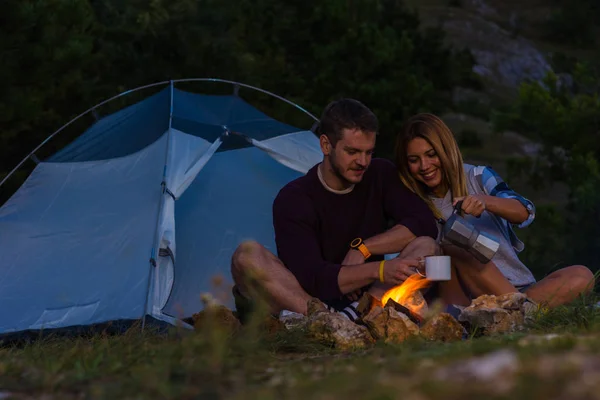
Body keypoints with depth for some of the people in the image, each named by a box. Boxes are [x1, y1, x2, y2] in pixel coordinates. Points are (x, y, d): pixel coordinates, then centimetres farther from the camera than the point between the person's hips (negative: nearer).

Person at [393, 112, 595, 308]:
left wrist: (485, 201, -31)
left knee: (582, 276, -23)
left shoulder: (478, 177, 5)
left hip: (517, 287, 1)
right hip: (469, 296, 0)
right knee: (451, 247, -29)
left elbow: (525, 213, -11)